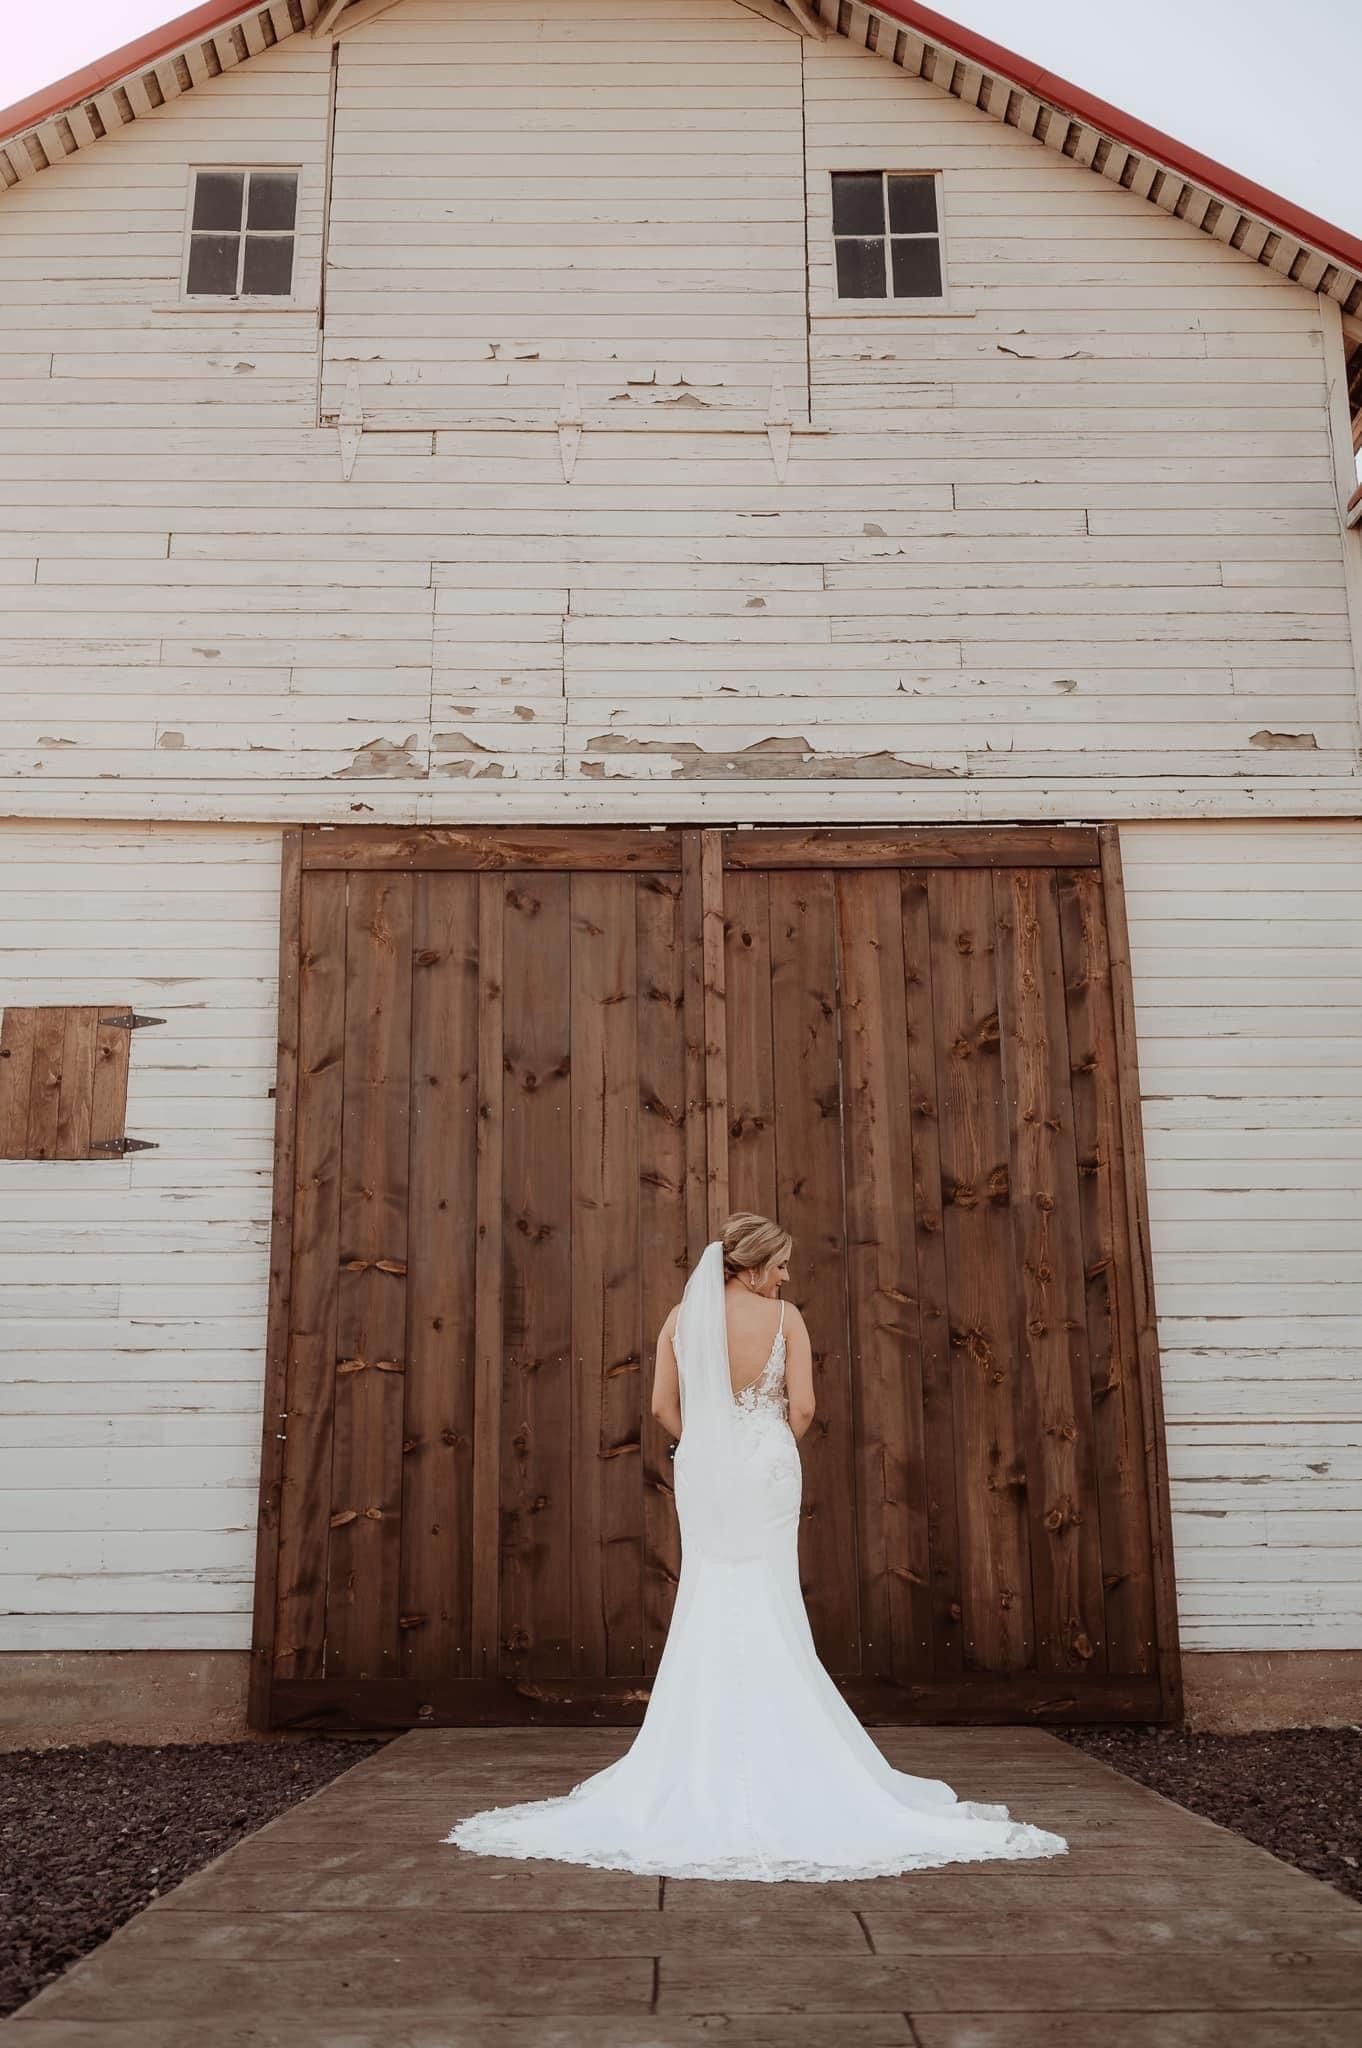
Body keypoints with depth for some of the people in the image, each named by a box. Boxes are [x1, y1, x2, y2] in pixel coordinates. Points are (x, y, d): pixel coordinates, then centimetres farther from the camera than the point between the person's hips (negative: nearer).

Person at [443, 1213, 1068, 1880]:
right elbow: (802, 1406, -9)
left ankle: (708, 1750, 14)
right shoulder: (785, 1318, -9)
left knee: (707, 1604, 10)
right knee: (770, 1605, 5)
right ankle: (773, 1746, 10)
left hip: (701, 1469, 3)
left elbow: (664, 1405, 1)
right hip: (767, 1469, -2)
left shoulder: (682, 1316, -1)